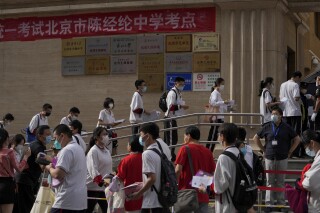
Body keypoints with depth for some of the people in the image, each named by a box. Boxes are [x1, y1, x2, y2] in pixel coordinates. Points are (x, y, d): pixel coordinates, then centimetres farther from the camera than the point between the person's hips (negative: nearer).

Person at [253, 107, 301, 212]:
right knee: (270, 182, 4)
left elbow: (297, 139, 7)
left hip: (282, 159, -1)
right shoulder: (267, 127, 3)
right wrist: (263, 149, 7)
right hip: (269, 158, 1)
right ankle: (269, 202, 10)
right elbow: (256, 138, 13)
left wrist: (289, 152, 3)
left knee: (281, 182, 5)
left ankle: (281, 202, 13)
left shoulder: (286, 127, 0)